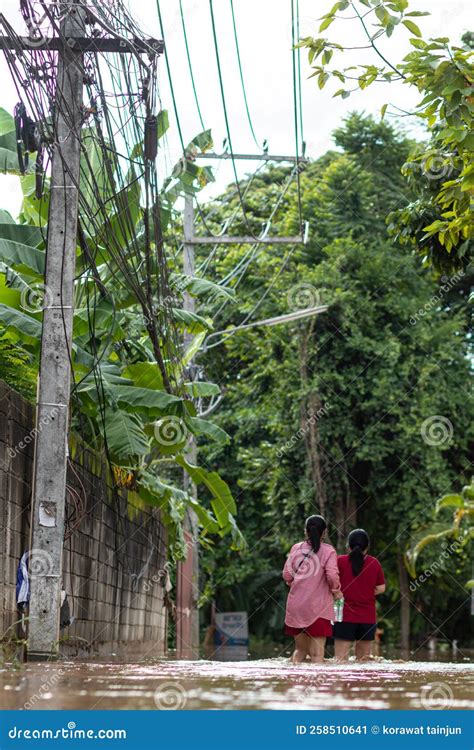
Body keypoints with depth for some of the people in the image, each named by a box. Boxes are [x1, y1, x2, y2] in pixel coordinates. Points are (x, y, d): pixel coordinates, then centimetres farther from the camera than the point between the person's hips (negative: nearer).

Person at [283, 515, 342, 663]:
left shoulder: (296, 548, 6)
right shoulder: (328, 551, -4)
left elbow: (287, 575, 6)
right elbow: (332, 576, -15)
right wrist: (336, 591, 2)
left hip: (295, 605, 4)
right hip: (318, 607, -4)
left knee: (300, 649, 17)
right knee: (317, 653, -1)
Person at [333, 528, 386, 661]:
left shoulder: (340, 561, -5)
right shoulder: (374, 563, 1)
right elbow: (381, 588, 3)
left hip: (345, 616, -2)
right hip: (368, 617, 2)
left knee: (341, 659, -2)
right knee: (364, 659, 12)